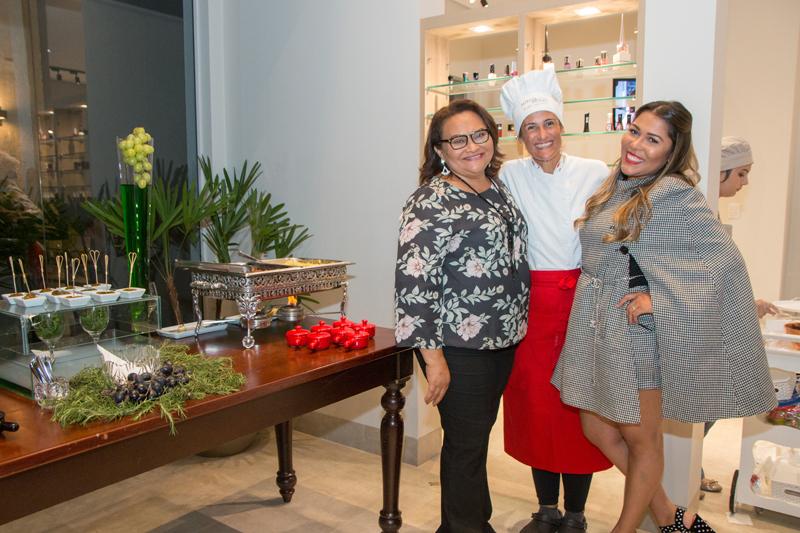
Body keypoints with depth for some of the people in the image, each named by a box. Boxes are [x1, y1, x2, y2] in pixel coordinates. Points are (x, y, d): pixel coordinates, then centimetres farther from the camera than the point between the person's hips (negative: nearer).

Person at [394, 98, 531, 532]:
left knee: (478, 434, 20)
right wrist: (433, 358, -20)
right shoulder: (431, 203, -16)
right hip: (459, 347, -7)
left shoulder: (499, 187, 7)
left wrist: (515, 327, 17)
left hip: (504, 340, 8)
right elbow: (413, 282, -20)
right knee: (466, 444, 5)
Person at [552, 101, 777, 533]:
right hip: (594, 327, 8)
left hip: (635, 331, -8)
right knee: (597, 429, 16)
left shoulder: (675, 195, -14)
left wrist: (660, 300, -19)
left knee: (640, 437, 11)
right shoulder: (614, 187, 8)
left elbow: (724, 260, -17)